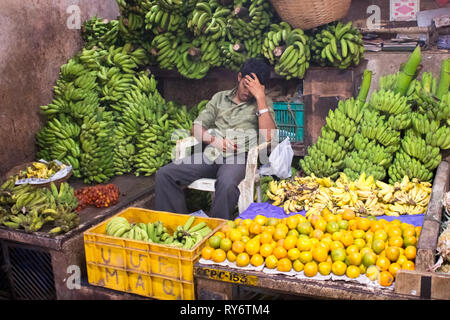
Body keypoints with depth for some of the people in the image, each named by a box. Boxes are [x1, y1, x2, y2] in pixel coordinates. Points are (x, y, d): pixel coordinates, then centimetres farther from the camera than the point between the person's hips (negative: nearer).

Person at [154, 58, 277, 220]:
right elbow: (197, 128, 15)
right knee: (164, 174, -15)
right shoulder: (220, 97, 20)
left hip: (238, 158, -4)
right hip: (209, 154, 4)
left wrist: (260, 96, -10)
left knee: (227, 184, -39)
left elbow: (268, 137, -8)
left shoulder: (264, 103, 10)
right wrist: (214, 140, -7)